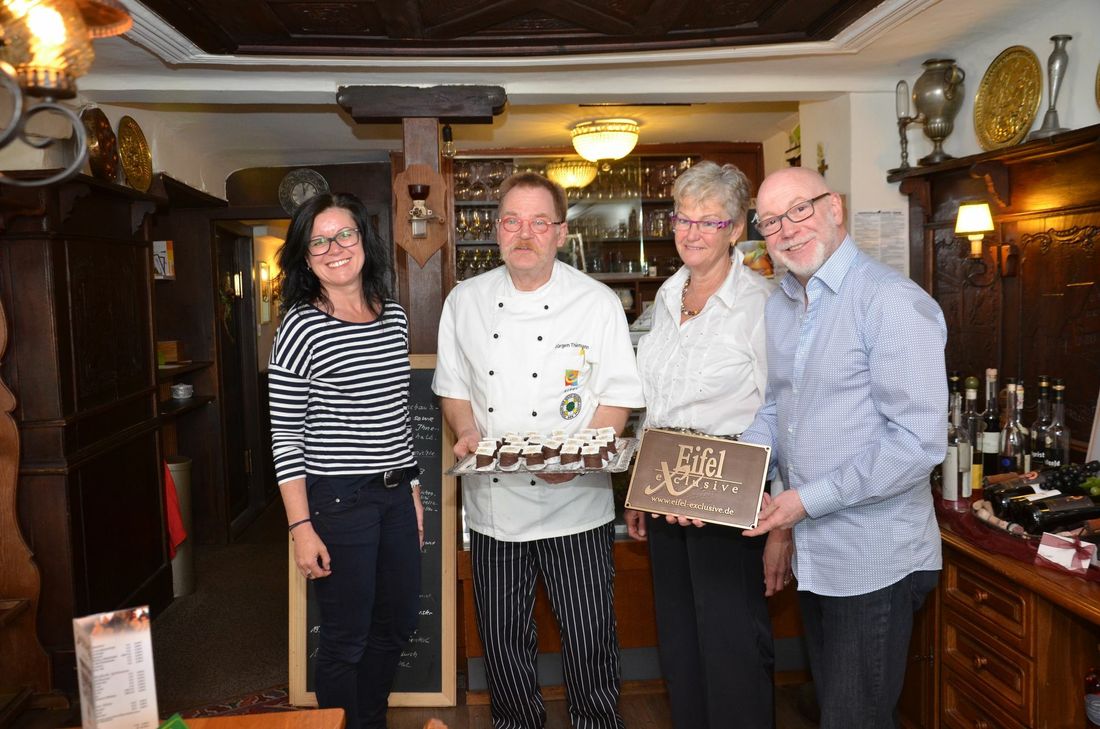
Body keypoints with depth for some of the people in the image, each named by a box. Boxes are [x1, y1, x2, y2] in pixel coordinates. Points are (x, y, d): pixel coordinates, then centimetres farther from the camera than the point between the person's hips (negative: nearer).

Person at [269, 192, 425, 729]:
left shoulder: (394, 317, 6)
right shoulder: (300, 328, -12)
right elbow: (285, 436, -11)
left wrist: (412, 490, 14)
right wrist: (301, 526, -15)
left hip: (395, 494, 7)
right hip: (338, 501, -6)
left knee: (397, 624, 20)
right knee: (346, 640, 7)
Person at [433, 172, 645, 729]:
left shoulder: (598, 302, -4)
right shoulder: (465, 301, 5)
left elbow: (617, 397, -4)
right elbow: (454, 386, 13)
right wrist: (466, 432, -7)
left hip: (576, 503, -2)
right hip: (493, 501, 3)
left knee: (590, 641, 6)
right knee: (502, 638, 14)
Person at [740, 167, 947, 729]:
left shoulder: (894, 302, -19)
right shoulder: (780, 304, 8)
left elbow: (919, 442, -23)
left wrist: (808, 500, -22)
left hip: (874, 561, -8)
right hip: (811, 553, 8)